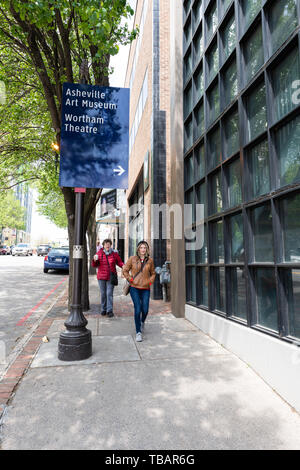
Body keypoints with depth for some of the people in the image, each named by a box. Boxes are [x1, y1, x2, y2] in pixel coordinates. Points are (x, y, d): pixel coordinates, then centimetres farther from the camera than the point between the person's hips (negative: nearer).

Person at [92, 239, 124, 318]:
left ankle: (110, 311, -4)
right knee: (103, 293, 8)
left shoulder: (114, 253, 0)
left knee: (109, 293, -7)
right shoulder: (99, 253, 0)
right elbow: (94, 265, 3)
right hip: (101, 276, 1)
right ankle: (103, 309, 21)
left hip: (111, 277, -1)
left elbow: (119, 262, 7)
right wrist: (95, 260, -18)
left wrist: (124, 266, -13)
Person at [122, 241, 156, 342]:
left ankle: (142, 322, 34)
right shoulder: (132, 259, 2)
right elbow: (125, 270, 8)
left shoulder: (150, 260, 7)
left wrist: (150, 281, 5)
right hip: (134, 288, -1)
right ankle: (138, 332, 5)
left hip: (145, 288, 2)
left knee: (145, 310, -3)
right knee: (137, 309, -9)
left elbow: (153, 273, 20)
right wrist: (130, 279, -2)